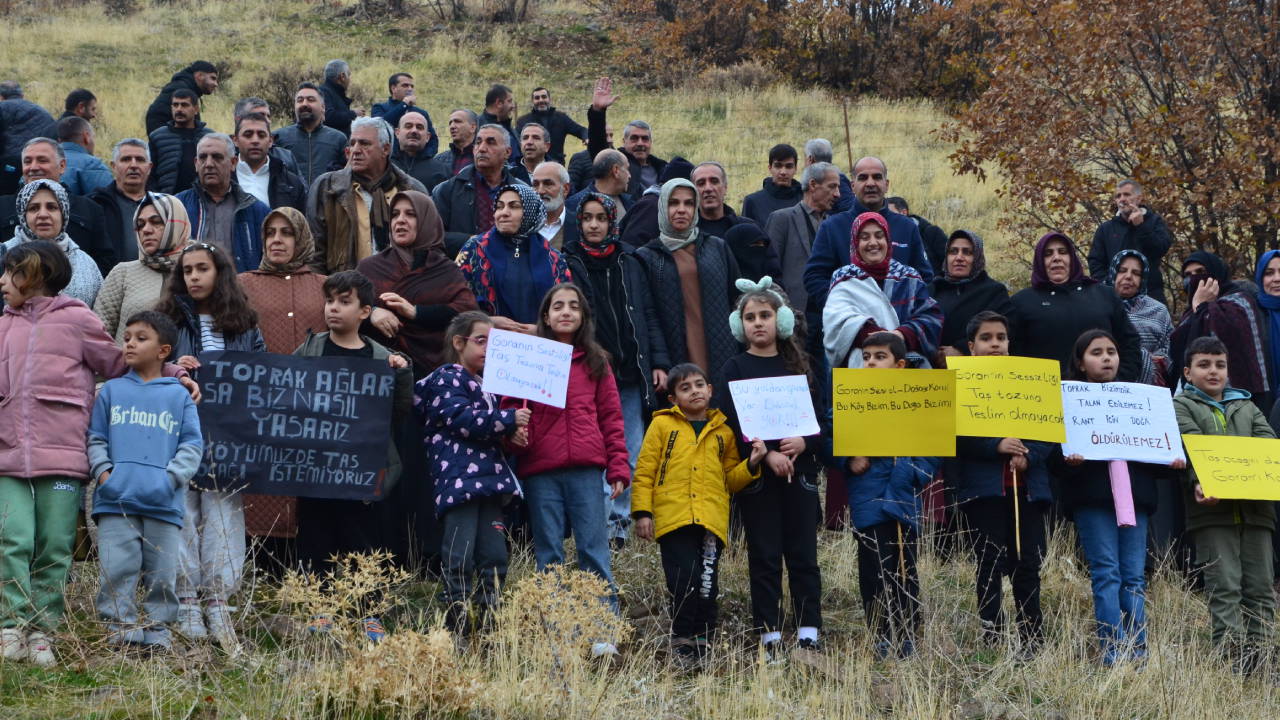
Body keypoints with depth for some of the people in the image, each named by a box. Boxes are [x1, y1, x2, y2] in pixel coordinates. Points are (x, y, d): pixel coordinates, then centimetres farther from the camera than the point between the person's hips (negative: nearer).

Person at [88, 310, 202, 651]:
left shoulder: (179, 395, 12)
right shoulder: (112, 390, 14)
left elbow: (192, 444, 7)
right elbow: (95, 438, 13)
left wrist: (172, 476, -7)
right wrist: (102, 470, -4)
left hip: (164, 502, 0)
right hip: (115, 499, 0)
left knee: (163, 571, 2)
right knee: (116, 568, -4)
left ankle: (157, 627, 11)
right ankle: (121, 625, 2)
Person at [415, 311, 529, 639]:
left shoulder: (483, 384, 25)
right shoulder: (446, 378, -2)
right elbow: (462, 419, -16)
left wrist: (508, 433, 11)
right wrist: (508, 420, -13)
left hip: (487, 479, 9)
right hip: (459, 479, -9)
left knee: (494, 556, 6)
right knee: (460, 557, -9)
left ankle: (491, 623, 11)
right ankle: (456, 628, -7)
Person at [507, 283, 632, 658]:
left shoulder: (596, 363, 12)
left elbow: (611, 417, 10)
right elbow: (510, 407, 8)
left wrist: (618, 468, 3)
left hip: (586, 470, 0)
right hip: (540, 473, 0)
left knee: (593, 549, -2)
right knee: (548, 554, 4)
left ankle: (604, 634, -1)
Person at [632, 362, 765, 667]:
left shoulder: (723, 431, 17)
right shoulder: (662, 425, 8)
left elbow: (731, 479, 21)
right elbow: (645, 471, 6)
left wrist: (751, 464, 3)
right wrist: (642, 511, -2)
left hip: (712, 520, 3)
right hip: (673, 517, -3)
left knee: (707, 585, 2)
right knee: (684, 582, -11)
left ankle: (703, 642, 12)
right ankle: (682, 642, -1)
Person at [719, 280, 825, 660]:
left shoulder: (797, 365, 11)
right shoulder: (735, 368, 4)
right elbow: (733, 425, -5)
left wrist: (804, 443, -12)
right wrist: (767, 455, -17)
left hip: (800, 470, 2)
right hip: (757, 475, -2)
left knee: (803, 554, 0)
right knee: (764, 556, 0)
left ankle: (808, 635, 1)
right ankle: (770, 637, 4)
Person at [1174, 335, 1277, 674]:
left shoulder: (1247, 407, 24)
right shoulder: (1181, 405, 12)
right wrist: (1201, 483, -26)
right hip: (1212, 509, -4)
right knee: (1224, 586, -8)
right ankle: (1233, 657, -12)